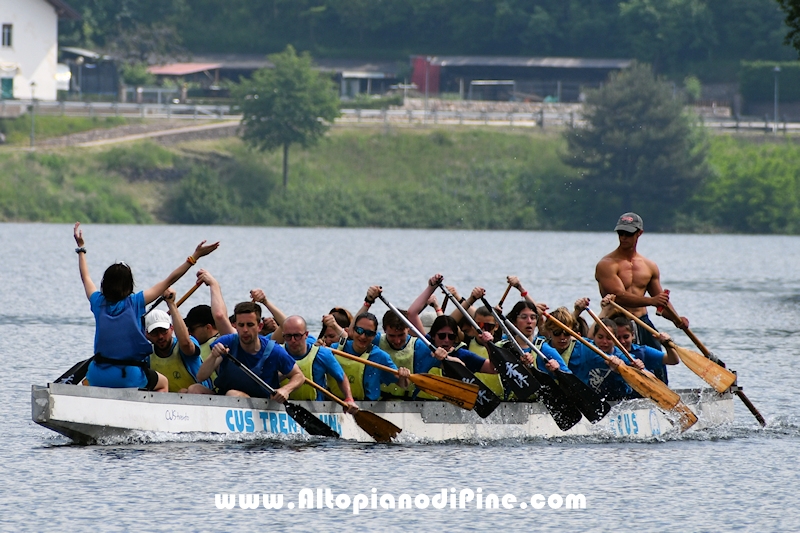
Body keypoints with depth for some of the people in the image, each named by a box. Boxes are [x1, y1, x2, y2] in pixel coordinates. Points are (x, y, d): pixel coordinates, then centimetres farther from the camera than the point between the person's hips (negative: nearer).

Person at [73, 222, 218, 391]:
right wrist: (195, 257, 4)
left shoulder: (99, 303, 5)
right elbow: (168, 281, -1)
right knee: (163, 382, 25)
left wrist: (81, 248, 39)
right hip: (129, 376, -3)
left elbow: (86, 278, 25)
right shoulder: (135, 302, -4)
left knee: (87, 381, 37)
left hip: (98, 376, 3)